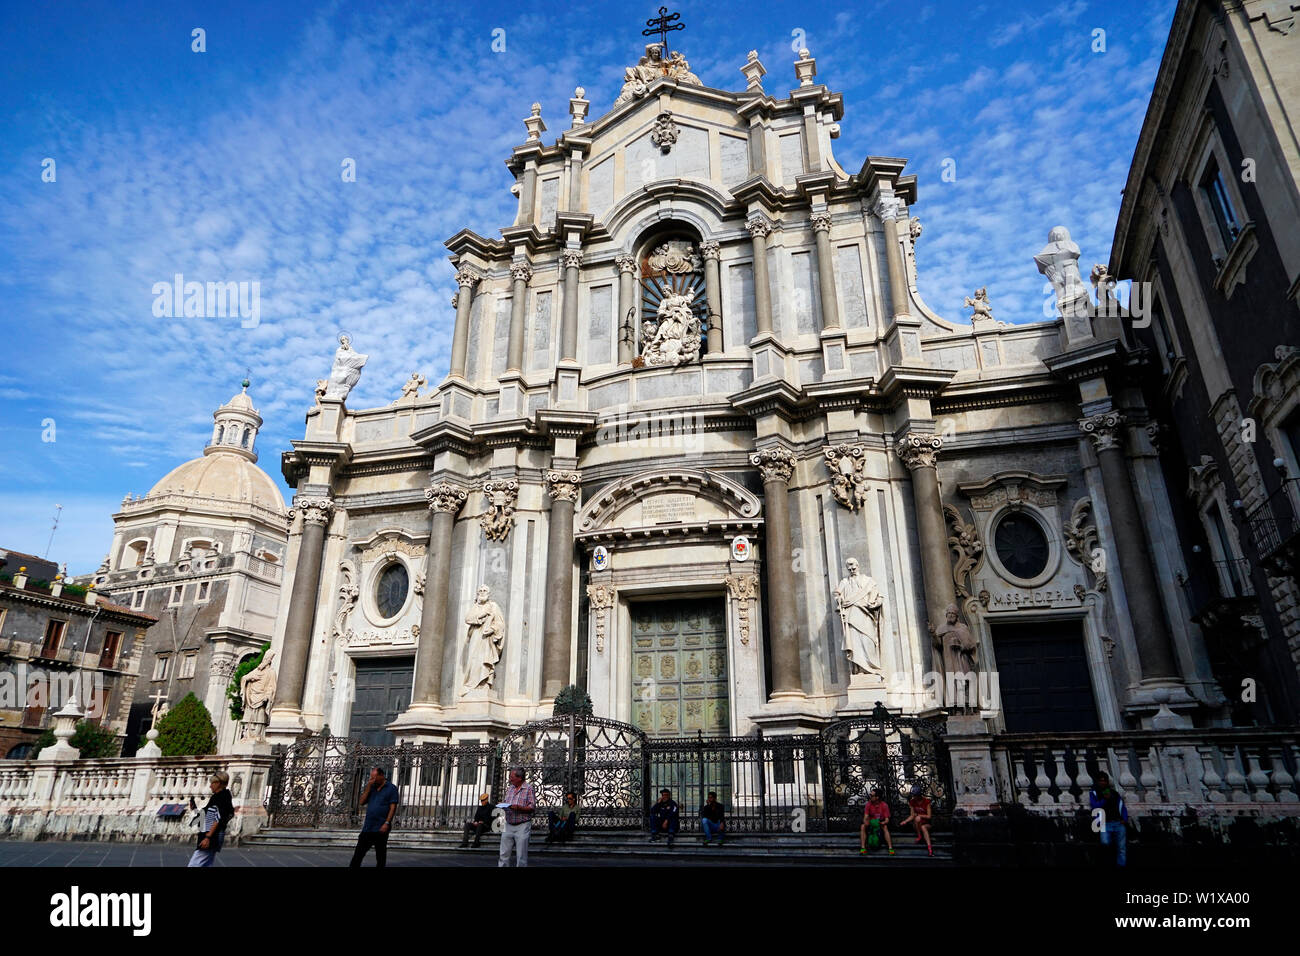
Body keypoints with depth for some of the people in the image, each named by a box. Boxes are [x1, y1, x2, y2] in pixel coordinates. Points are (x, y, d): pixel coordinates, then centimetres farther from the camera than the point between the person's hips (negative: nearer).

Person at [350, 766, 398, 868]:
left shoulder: (391, 788, -3)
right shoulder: (372, 788, 14)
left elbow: (393, 807, -8)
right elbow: (362, 802, 8)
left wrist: (387, 823, -17)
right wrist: (368, 788, -3)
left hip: (381, 828, -5)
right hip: (368, 827, 5)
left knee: (380, 855, 5)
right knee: (358, 853, 0)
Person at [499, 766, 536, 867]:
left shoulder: (528, 788, -4)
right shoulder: (509, 789, 14)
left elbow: (532, 807, -8)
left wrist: (519, 807, -20)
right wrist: (503, 807, -2)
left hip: (522, 825, -5)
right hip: (508, 825, 5)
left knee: (521, 856, 0)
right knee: (504, 853, 3)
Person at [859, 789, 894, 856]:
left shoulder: (884, 805, -13)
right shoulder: (868, 804, -10)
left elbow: (887, 819, -13)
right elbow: (865, 817, -14)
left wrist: (883, 822, -36)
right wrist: (866, 822, -38)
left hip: (880, 823, -1)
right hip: (870, 823, 1)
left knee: (885, 827, -34)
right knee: (863, 826, -28)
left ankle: (890, 848, -33)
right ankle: (863, 848, -29)